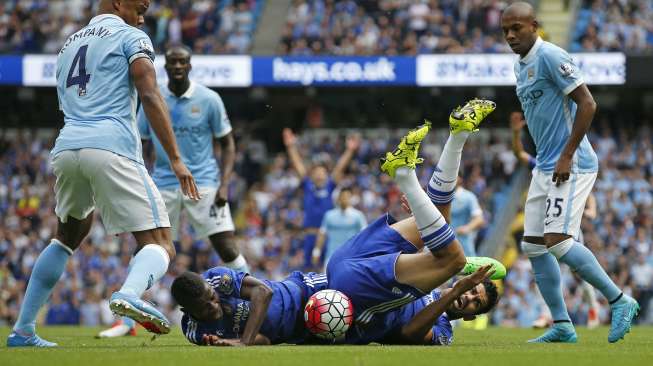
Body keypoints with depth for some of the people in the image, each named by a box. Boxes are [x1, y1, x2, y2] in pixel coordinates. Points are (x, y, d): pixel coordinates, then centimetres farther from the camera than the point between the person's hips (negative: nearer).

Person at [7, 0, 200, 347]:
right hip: (111, 148, -6)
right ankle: (129, 293, -38)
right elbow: (150, 97, -6)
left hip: (66, 148, 6)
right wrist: (175, 158, -9)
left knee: (69, 235, 29)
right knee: (159, 245, -5)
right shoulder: (130, 37, 7)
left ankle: (22, 330, 24)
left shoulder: (69, 44, 28)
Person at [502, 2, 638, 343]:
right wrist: (545, 161, 19)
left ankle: (619, 300, -7)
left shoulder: (550, 57, -14)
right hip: (544, 167, 10)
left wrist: (567, 155, -20)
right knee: (533, 245, 6)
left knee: (558, 241, -19)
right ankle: (562, 326, 11)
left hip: (571, 165, -10)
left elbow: (587, 103, -18)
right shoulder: (520, 66, 15)